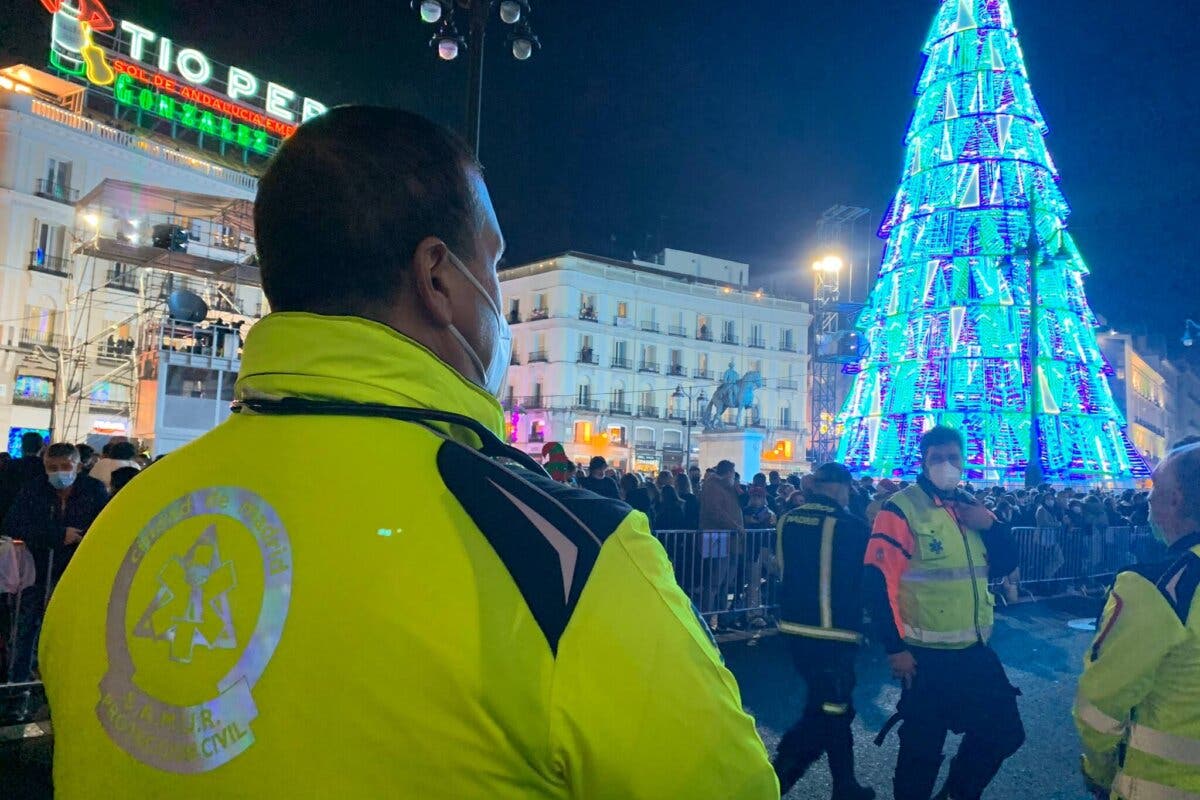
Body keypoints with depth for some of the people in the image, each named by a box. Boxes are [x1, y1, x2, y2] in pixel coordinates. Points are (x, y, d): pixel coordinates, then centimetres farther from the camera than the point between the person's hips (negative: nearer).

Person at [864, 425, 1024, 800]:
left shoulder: (971, 507, 10)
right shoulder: (902, 508, -12)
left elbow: (1005, 565, 10)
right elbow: (878, 581, -15)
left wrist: (991, 525, -8)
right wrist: (895, 647, -17)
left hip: (975, 649, 7)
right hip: (927, 655, -6)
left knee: (1004, 732, 15)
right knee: (922, 749, 5)